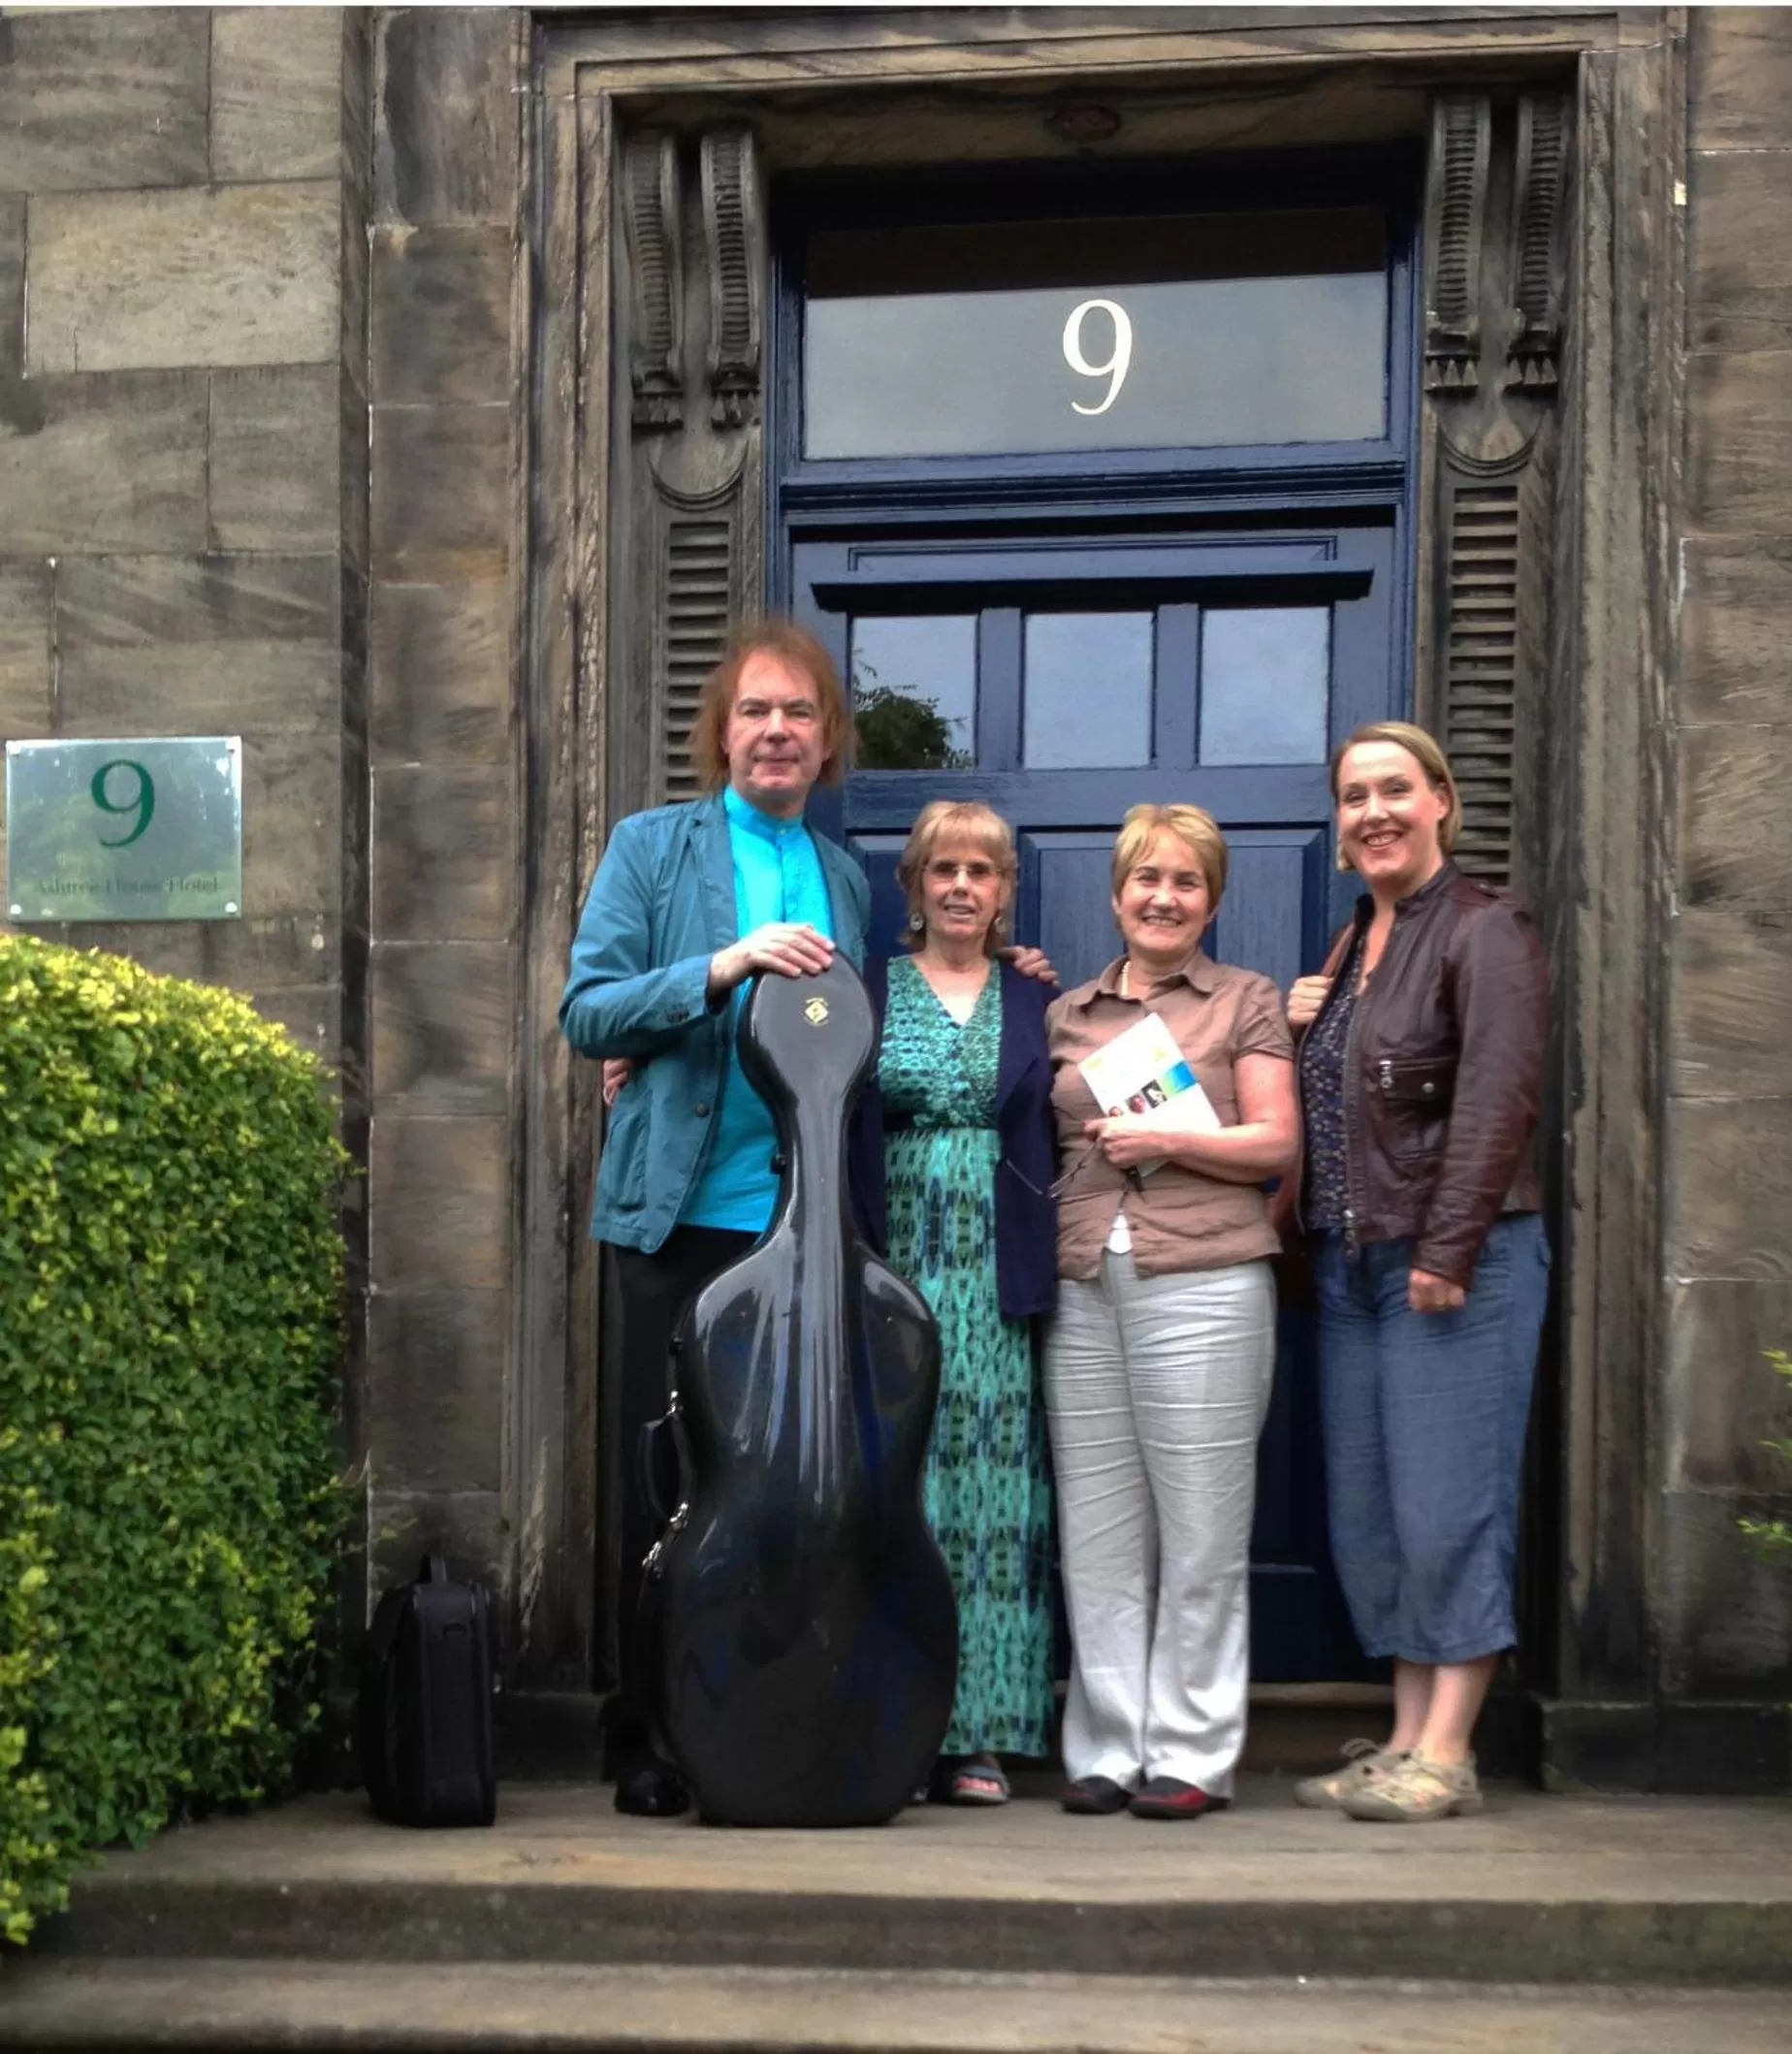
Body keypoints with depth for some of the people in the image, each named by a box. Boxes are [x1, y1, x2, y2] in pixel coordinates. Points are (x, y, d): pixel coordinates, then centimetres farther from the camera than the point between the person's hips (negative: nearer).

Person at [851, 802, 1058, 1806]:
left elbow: (1065, 1145, 12)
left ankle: (979, 1731, 5)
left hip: (996, 1285, 1)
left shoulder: (1038, 1005, 13)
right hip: (891, 1272, -1)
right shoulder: (864, 994, 9)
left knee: (990, 1488, 0)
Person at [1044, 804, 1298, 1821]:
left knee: (1199, 1530, -2)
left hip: (1201, 1285, -4)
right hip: (1082, 1287, 4)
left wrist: (1168, 1139, -8)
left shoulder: (1249, 1002, 8)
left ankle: (1192, 1754, 5)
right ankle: (1107, 1747, 12)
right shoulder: (1067, 1013, 18)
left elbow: (1276, 1144, 1)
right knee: (1099, 1529, 4)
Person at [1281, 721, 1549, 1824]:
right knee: (1370, 1514, 9)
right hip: (1353, 1264, 9)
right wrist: (1294, 1025, 8)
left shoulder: (1485, 932, -8)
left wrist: (1447, 1251, -21)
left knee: (1447, 1506, -6)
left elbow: (1498, 1100, -17)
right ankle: (1407, 1740, 16)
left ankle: (1446, 1757, -1)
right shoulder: (1353, 943, 18)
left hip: (1456, 1263, -9)